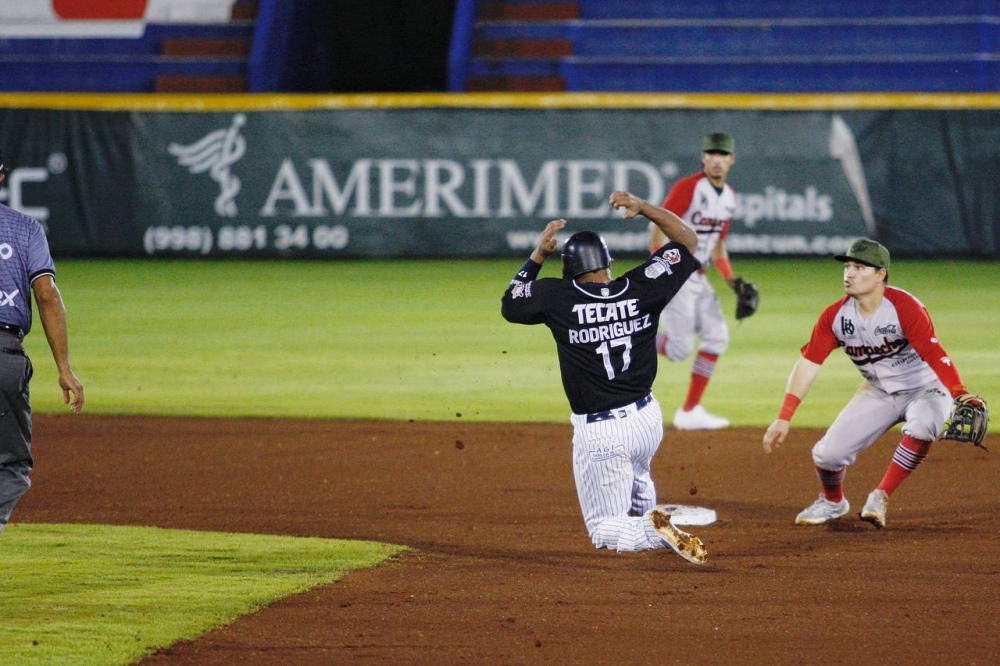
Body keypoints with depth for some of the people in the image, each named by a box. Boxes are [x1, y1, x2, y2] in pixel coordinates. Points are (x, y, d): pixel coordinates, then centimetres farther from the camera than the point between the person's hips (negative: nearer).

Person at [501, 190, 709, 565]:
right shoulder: (641, 289, -6)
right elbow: (688, 239, 8)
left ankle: (652, 533, -23)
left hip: (598, 433, -4)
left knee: (604, 530, 4)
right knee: (635, 473, 40)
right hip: (647, 418, 4)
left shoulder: (558, 297, -12)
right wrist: (642, 208, 3)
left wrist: (539, 255, 9)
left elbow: (509, 304, 9)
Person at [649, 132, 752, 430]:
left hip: (699, 278, 8)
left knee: (717, 338, 3)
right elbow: (658, 227, -17)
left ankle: (690, 412, 10)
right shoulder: (688, 187, -13)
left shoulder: (729, 197, 11)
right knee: (680, 348, -13)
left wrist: (733, 282, 10)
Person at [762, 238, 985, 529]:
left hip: (925, 389, -4)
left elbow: (935, 355, -35)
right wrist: (784, 417, -18)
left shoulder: (904, 307, -26)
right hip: (878, 393, 5)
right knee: (828, 453, -9)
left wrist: (960, 395, -50)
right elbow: (808, 363, -10)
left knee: (922, 425, -38)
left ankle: (880, 498, -21)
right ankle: (832, 502, 27)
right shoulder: (836, 316, -10)